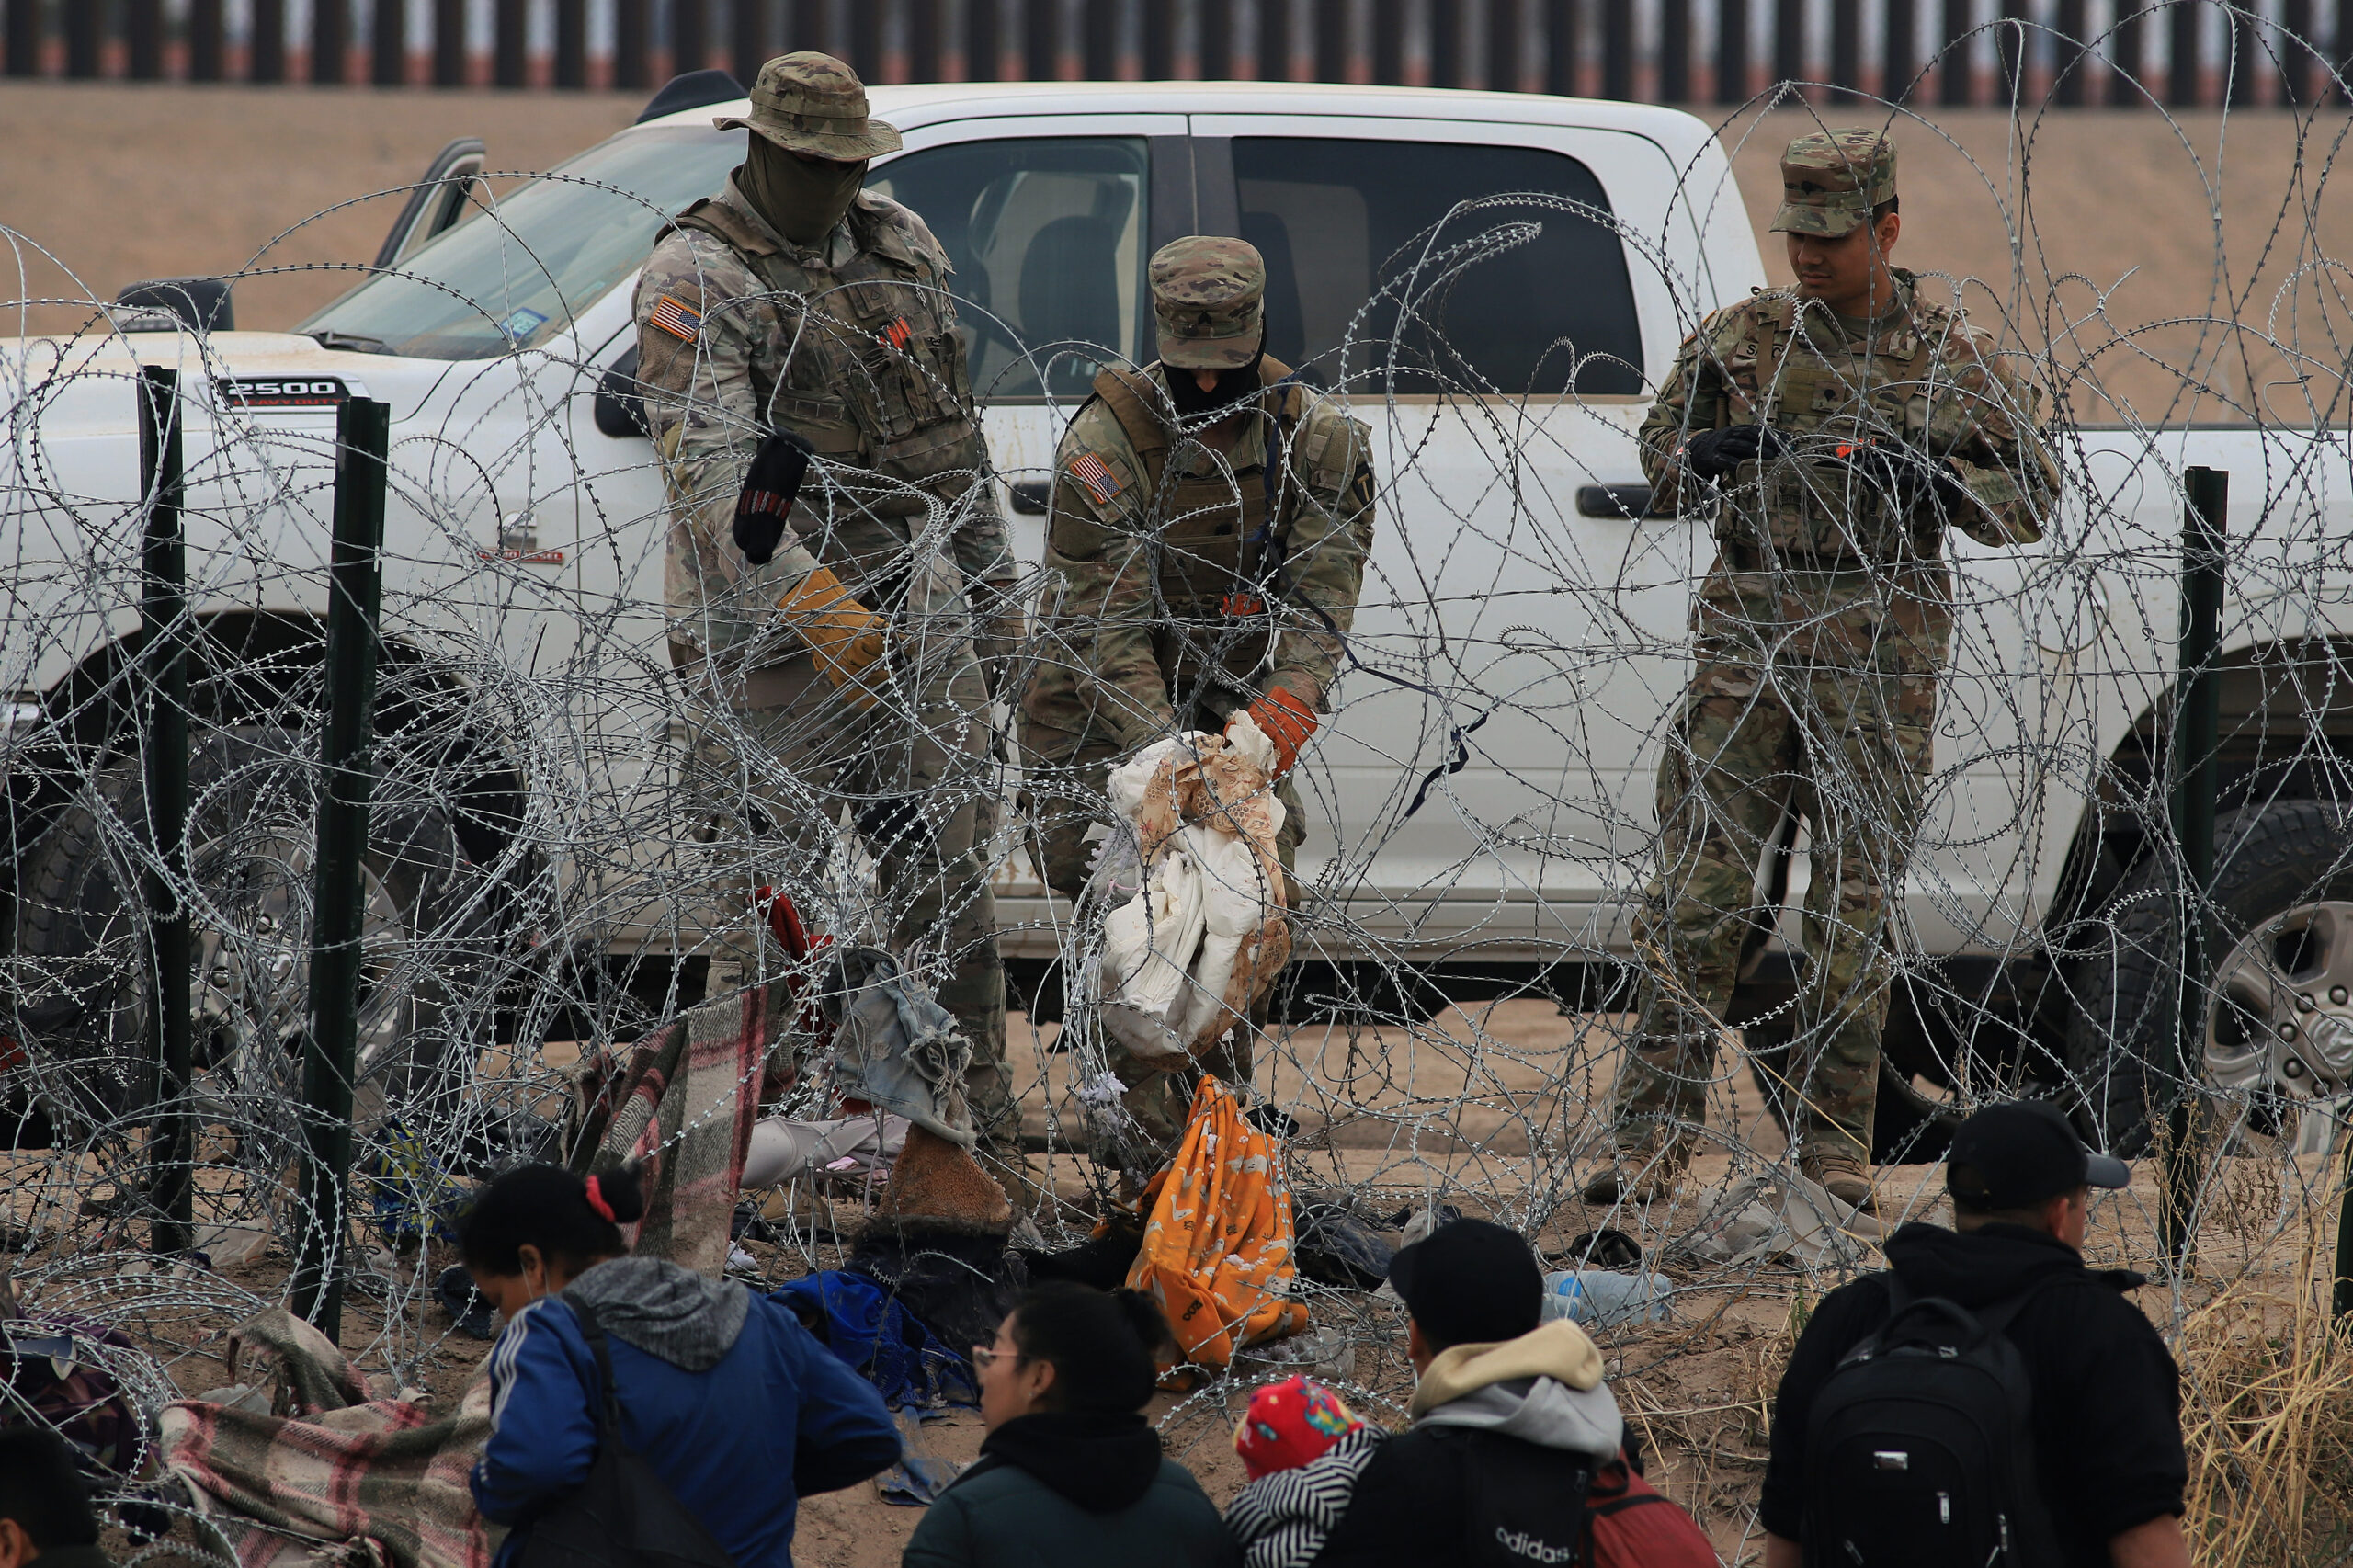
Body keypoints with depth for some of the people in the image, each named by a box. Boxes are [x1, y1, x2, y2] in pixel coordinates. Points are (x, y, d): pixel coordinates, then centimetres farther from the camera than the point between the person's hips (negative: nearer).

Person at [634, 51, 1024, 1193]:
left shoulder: (902, 249, 12)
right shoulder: (696, 277, -10)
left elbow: (956, 432, 22)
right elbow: (708, 463, -23)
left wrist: (991, 590, 21)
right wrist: (809, 598, -37)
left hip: (911, 608, 6)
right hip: (763, 624, -6)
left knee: (948, 880, 7)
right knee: (767, 890, -3)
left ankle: (980, 1130, 13)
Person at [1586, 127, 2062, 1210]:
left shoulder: (1953, 358, 5)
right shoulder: (1740, 339, 9)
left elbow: (2031, 503, 7)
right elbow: (1660, 465, 17)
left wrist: (1938, 477, -12)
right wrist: (1707, 458, -7)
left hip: (1880, 645, -1)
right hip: (1747, 630, 1)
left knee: (1855, 897, 1)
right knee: (1699, 883, -4)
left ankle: (1834, 1147, 7)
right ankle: (1654, 1139, -2)